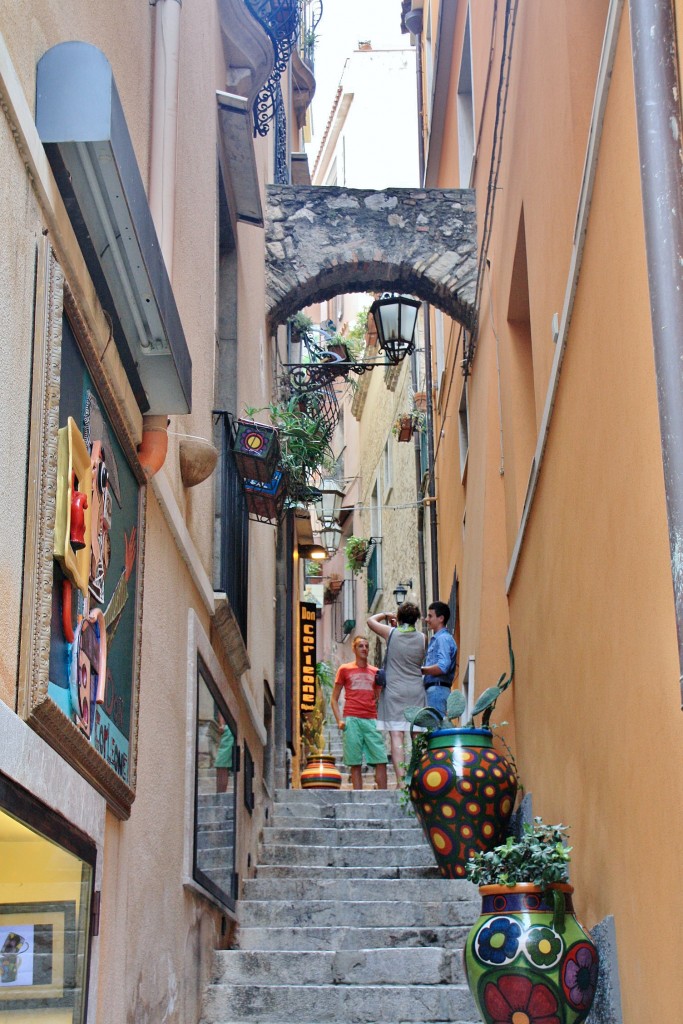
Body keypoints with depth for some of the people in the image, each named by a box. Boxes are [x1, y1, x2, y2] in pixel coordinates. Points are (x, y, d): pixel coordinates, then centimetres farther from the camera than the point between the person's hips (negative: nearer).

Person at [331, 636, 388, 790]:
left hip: (371, 720, 3)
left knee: (381, 760, -6)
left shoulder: (375, 672, 18)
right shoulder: (344, 670, 11)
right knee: (355, 763, -3)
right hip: (352, 720, -3)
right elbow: (334, 699, 10)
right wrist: (339, 720, -3)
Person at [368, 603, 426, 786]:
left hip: (394, 690, -2)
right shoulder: (422, 638, 2)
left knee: (396, 736, -7)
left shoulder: (391, 633, -2)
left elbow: (371, 620, 13)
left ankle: (401, 780, -15)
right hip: (416, 690, 2)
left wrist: (386, 614, 30)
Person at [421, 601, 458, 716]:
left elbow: (442, 667, -21)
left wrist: (420, 670, -13)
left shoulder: (443, 639, -9)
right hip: (432, 689, 10)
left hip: (437, 689, -10)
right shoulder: (436, 639, 22)